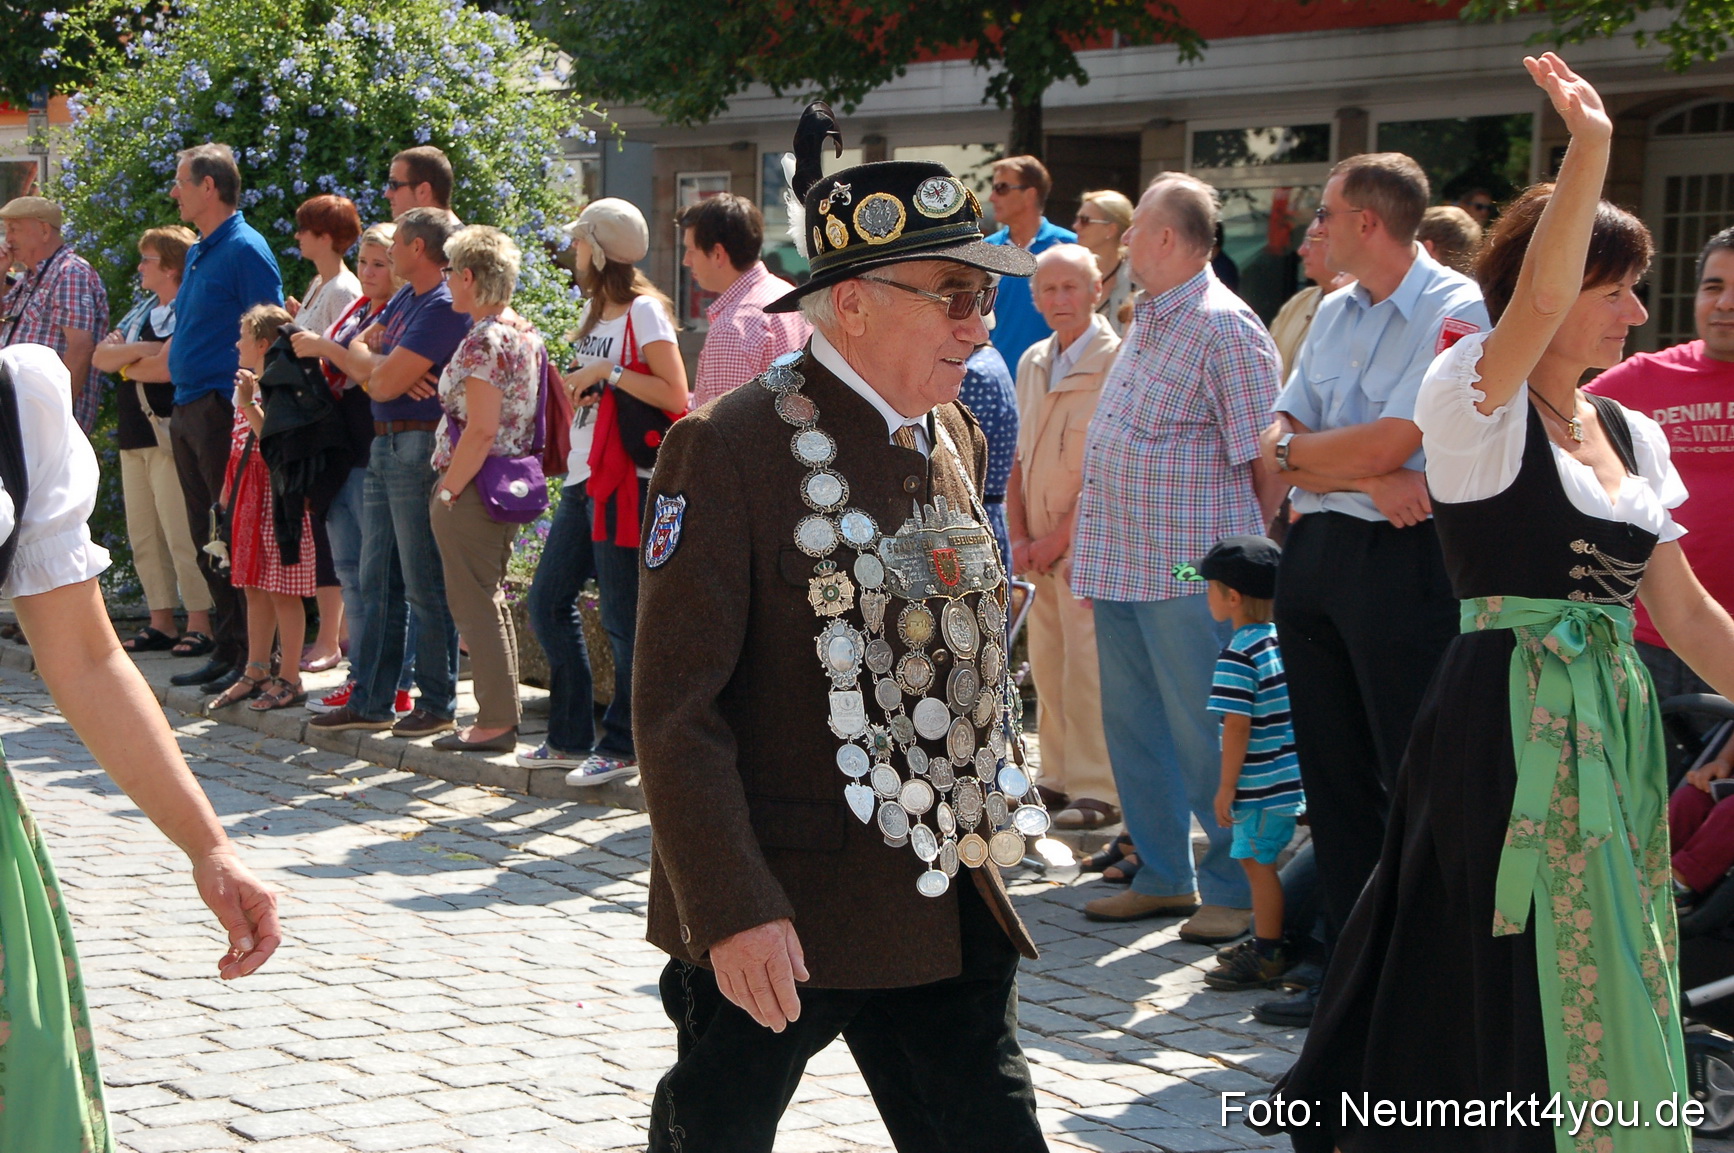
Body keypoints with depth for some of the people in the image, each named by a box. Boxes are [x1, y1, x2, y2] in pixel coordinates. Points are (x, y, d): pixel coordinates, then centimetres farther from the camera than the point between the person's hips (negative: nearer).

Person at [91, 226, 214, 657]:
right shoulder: (142, 310, 19)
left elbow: (166, 367, -20)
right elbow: (100, 357, 10)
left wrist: (125, 363, -1)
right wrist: (140, 350, -9)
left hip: (170, 436, -9)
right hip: (134, 435, 9)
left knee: (182, 534, -11)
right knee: (143, 537, 9)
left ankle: (200, 623, -8)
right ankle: (161, 622, 14)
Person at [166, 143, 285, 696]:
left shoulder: (246, 251, -11)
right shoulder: (198, 252, 17)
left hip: (223, 412, -9)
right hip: (187, 411, 9)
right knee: (208, 542, 11)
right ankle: (227, 650, 17)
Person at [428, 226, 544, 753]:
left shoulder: (483, 341, -17)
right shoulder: (525, 337, 10)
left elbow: (480, 431, -23)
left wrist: (448, 490, -17)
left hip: (471, 490, -9)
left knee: (474, 605, -2)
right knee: (492, 602, 17)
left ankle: (495, 721, 0)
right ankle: (503, 716, 22)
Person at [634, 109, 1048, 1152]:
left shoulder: (956, 441, 10)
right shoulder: (728, 450, -13)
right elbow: (678, 709, -16)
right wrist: (733, 911, -22)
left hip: (946, 911, 6)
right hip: (771, 919, -6)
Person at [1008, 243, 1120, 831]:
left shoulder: (1116, 360, -8)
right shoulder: (1033, 363, 14)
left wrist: (1061, 535, -11)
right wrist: (1019, 536, 4)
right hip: (1041, 544, 7)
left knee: (1087, 665, -9)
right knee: (1047, 666, 7)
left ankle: (1098, 790, -5)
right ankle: (1060, 777, 16)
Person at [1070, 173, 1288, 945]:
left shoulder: (1225, 328, -13)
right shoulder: (1147, 323, 15)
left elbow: (1267, 461, -13)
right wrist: (1090, 550, 19)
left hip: (1189, 571, -9)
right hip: (1123, 567, 9)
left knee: (1205, 735, -4)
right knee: (1132, 727, 13)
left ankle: (1236, 888, 7)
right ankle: (1162, 876, 24)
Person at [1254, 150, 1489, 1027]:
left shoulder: (1455, 310, -10)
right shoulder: (1334, 313, 14)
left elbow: (1388, 444, -18)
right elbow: (1277, 449, 7)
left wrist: (1297, 447, -1)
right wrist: (1364, 475, -11)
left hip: (1402, 559, -8)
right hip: (1313, 553, 8)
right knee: (1333, 772, 12)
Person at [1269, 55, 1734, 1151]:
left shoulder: (1631, 435, 13)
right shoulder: (1477, 405, -6)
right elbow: (1536, 300, -28)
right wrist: (1591, 148, -35)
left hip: (1616, 725, 7)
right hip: (1507, 719, -7)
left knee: (1601, 983, 12)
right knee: (1504, 976, -2)